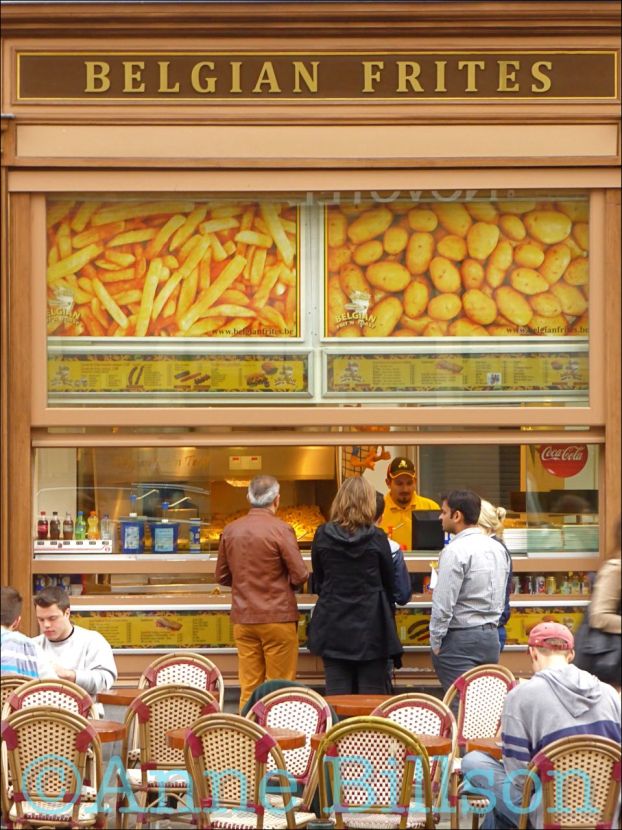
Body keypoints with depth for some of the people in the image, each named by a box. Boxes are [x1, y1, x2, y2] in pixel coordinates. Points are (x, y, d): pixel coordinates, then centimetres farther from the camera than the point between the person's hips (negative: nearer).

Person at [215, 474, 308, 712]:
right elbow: (300, 576, -11)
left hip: (242, 619, 5)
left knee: (248, 688, 7)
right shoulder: (280, 530, -12)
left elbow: (222, 576, 12)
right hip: (278, 617, -5)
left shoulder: (230, 530, 4)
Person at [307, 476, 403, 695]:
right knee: (372, 694, 4)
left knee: (336, 694, 5)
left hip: (333, 625, 2)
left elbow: (318, 581, 7)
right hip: (370, 625, -1)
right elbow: (388, 583, 2)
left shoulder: (322, 536, -4)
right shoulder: (376, 538, -8)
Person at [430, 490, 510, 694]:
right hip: (491, 636, 8)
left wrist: (435, 643, -8)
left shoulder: (455, 551, -14)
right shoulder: (498, 548, 10)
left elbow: (444, 603, -16)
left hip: (460, 639, -8)